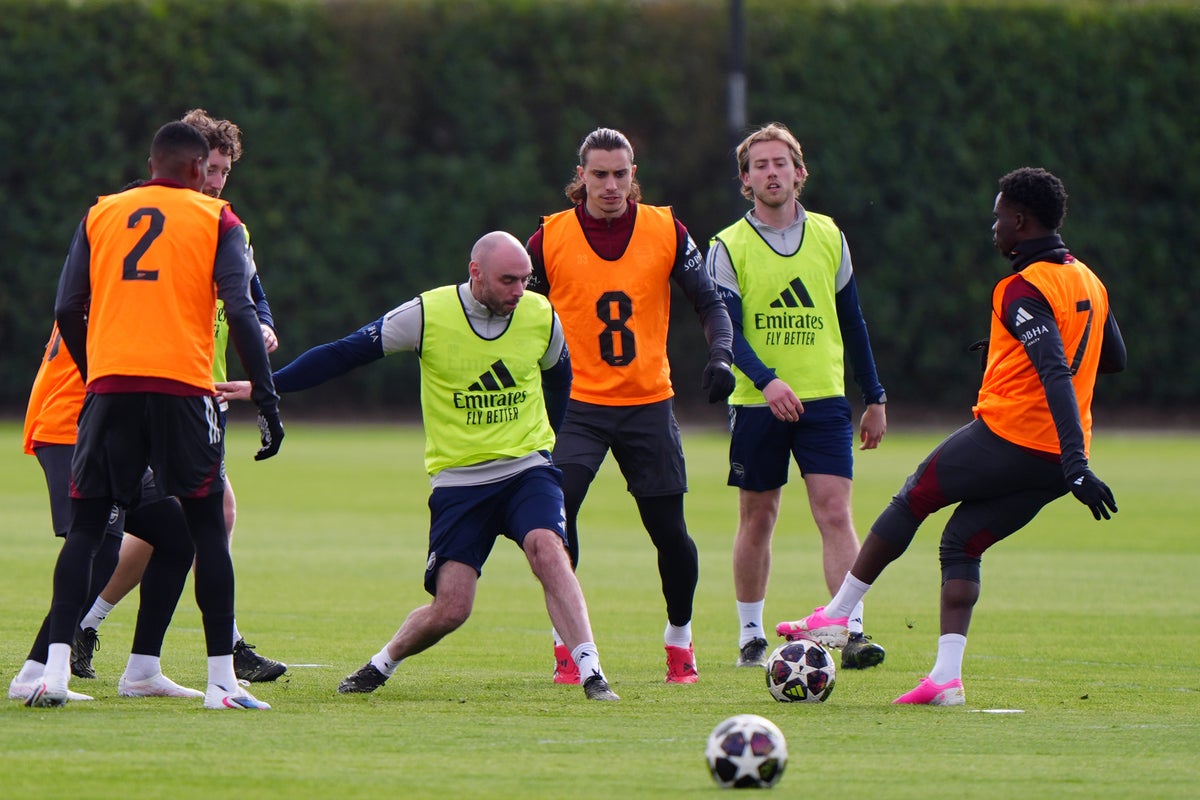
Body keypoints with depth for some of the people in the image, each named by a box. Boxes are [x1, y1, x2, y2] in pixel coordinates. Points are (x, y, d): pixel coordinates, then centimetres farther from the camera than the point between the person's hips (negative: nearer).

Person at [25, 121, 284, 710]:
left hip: (109, 384, 2)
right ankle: (222, 679, 2)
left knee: (87, 525, 9)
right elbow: (241, 314, -5)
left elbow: (67, 312, 9)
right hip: (183, 387, -2)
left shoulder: (101, 215, 14)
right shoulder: (217, 222, 6)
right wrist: (268, 402, -3)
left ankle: (56, 667, -3)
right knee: (206, 526, 6)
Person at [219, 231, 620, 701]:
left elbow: (558, 375, 20)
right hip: (457, 481, -1)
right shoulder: (428, 315, -11)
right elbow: (345, 354, -5)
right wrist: (264, 387, -5)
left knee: (546, 549, -28)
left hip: (526, 469, 1)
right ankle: (381, 666, 22)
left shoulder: (541, 318, -3)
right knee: (450, 608, -7)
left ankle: (591, 674, -27)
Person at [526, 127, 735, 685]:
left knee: (669, 530, 1)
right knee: (556, 509, -18)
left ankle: (680, 639, 23)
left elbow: (710, 302, 4)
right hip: (577, 403, -1)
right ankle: (566, 644, -6)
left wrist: (720, 355, -13)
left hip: (649, 403, 1)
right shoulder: (550, 237, -3)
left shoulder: (666, 231, -2)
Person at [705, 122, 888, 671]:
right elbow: (726, 329, -10)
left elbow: (851, 322, 15)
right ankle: (750, 637, 20)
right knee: (757, 518, 7)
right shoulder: (728, 247, -1)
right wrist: (767, 380, -26)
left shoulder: (829, 237, 8)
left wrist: (875, 399, 14)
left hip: (824, 400, 1)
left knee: (835, 512, -11)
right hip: (756, 404, -1)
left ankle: (852, 632, -17)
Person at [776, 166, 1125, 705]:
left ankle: (837, 615, 23)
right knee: (961, 543, 13)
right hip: (1054, 460, 7)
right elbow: (1115, 359, 24)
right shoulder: (1089, 282, 12)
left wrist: (1075, 465, -32)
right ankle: (946, 676, 1)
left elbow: (1055, 374, -25)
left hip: (1006, 435, -7)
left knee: (913, 499, 14)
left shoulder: (1025, 290, -14)